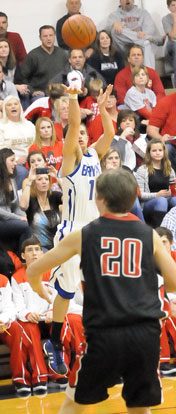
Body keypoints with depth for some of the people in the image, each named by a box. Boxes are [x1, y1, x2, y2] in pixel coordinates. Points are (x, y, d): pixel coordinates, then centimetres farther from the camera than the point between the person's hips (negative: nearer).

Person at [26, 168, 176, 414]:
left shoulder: (83, 235, 5)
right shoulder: (149, 235, 7)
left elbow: (33, 271, 12)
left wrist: (41, 293, 34)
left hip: (105, 336, -1)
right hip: (146, 333, 1)